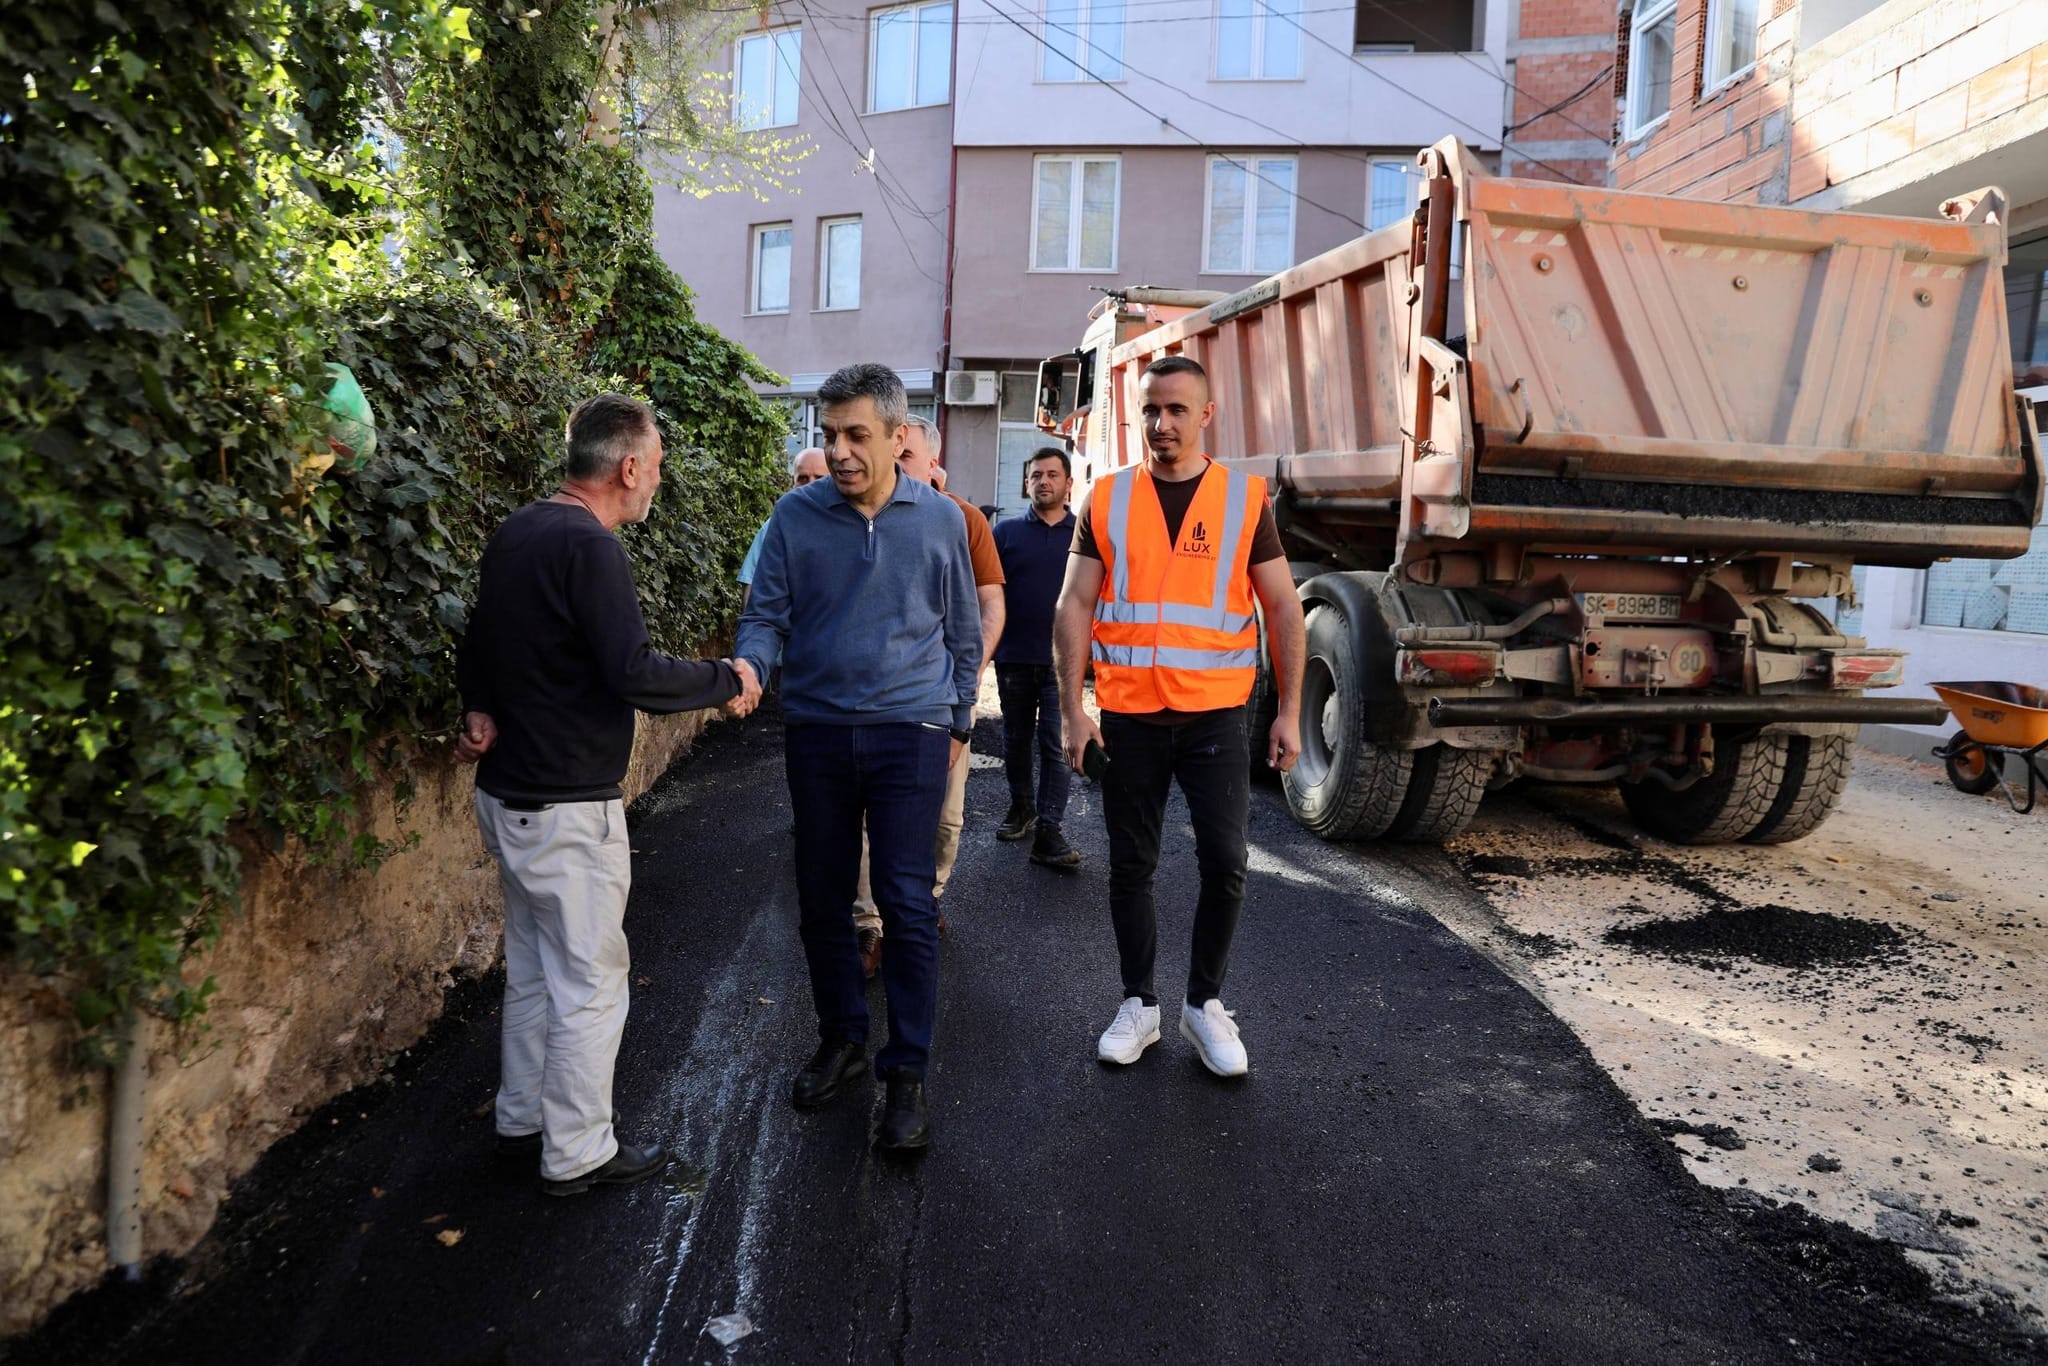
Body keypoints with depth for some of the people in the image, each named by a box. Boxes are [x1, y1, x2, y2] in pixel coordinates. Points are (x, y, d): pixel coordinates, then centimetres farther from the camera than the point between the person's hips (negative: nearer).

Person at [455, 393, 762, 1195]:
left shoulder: (516, 533, 10)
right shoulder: (588, 546, -21)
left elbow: (478, 644, 21)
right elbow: (635, 675, -26)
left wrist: (482, 711, 9)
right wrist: (728, 680, -13)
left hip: (508, 790, 10)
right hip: (568, 806, -10)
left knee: (532, 969, 21)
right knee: (589, 982, 4)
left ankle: (522, 1122, 35)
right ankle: (576, 1154, 17)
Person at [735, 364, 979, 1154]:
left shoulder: (940, 518, -1)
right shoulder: (796, 515, -2)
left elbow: (963, 631, 8)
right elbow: (767, 614, 1)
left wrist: (958, 724, 11)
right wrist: (746, 667, -21)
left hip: (910, 732, -2)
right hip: (817, 731, 2)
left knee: (907, 905, -2)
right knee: (821, 898, 12)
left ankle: (907, 1073, 11)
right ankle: (842, 1037, 32)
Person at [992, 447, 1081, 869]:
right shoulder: (1007, 530, 5)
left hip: (1062, 659, -2)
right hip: (1014, 656, 2)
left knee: (1056, 746, -4)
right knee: (1016, 740, 15)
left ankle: (1048, 833, -2)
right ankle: (1021, 807, 33)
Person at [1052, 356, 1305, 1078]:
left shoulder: (1245, 497, 2)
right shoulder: (1107, 499, 3)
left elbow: (1283, 609, 3)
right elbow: (1074, 607, 1)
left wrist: (1289, 714, -1)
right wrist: (1073, 709, -6)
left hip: (1215, 713, -1)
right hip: (1127, 714, 1)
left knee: (1225, 863, -3)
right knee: (1131, 866, 9)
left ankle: (1205, 1003, 18)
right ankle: (1139, 1004, 25)